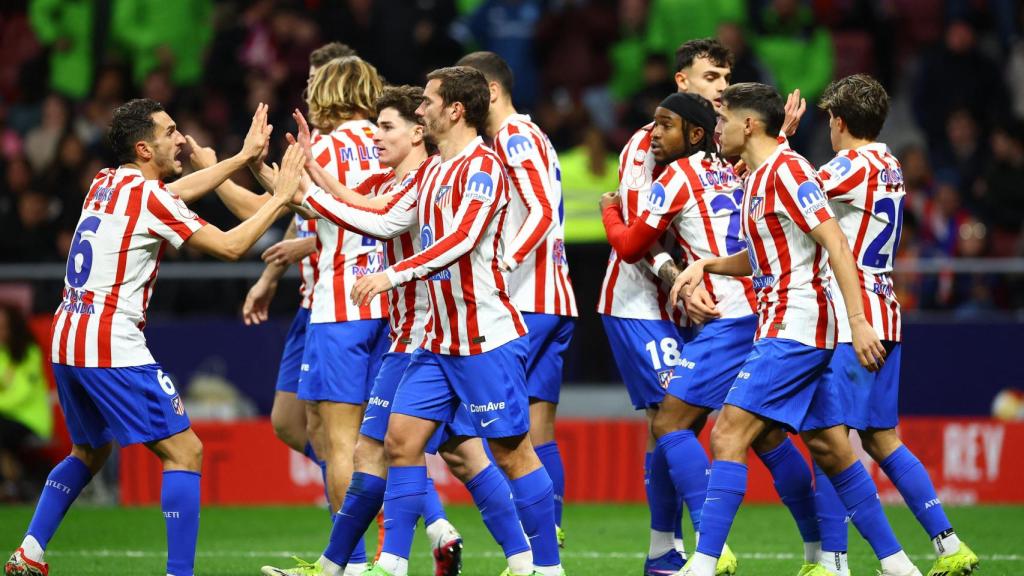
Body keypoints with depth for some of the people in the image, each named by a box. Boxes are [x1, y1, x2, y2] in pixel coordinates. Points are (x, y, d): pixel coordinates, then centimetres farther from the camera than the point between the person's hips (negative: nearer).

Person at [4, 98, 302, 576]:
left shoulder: (105, 184, 13)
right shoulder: (149, 197, -10)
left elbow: (173, 192, 28)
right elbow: (230, 247, -8)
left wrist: (243, 157, 30)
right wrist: (280, 197, 3)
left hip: (66, 340, 9)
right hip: (113, 350, -9)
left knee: (89, 452, 27)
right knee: (184, 452, -5)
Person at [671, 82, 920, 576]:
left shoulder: (785, 169, -12)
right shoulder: (756, 177, 17)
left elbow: (835, 243, -18)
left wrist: (857, 321, -23)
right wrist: (704, 265, 12)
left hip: (793, 328, -10)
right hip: (787, 328, 10)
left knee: (728, 436, -14)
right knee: (831, 451, 11)